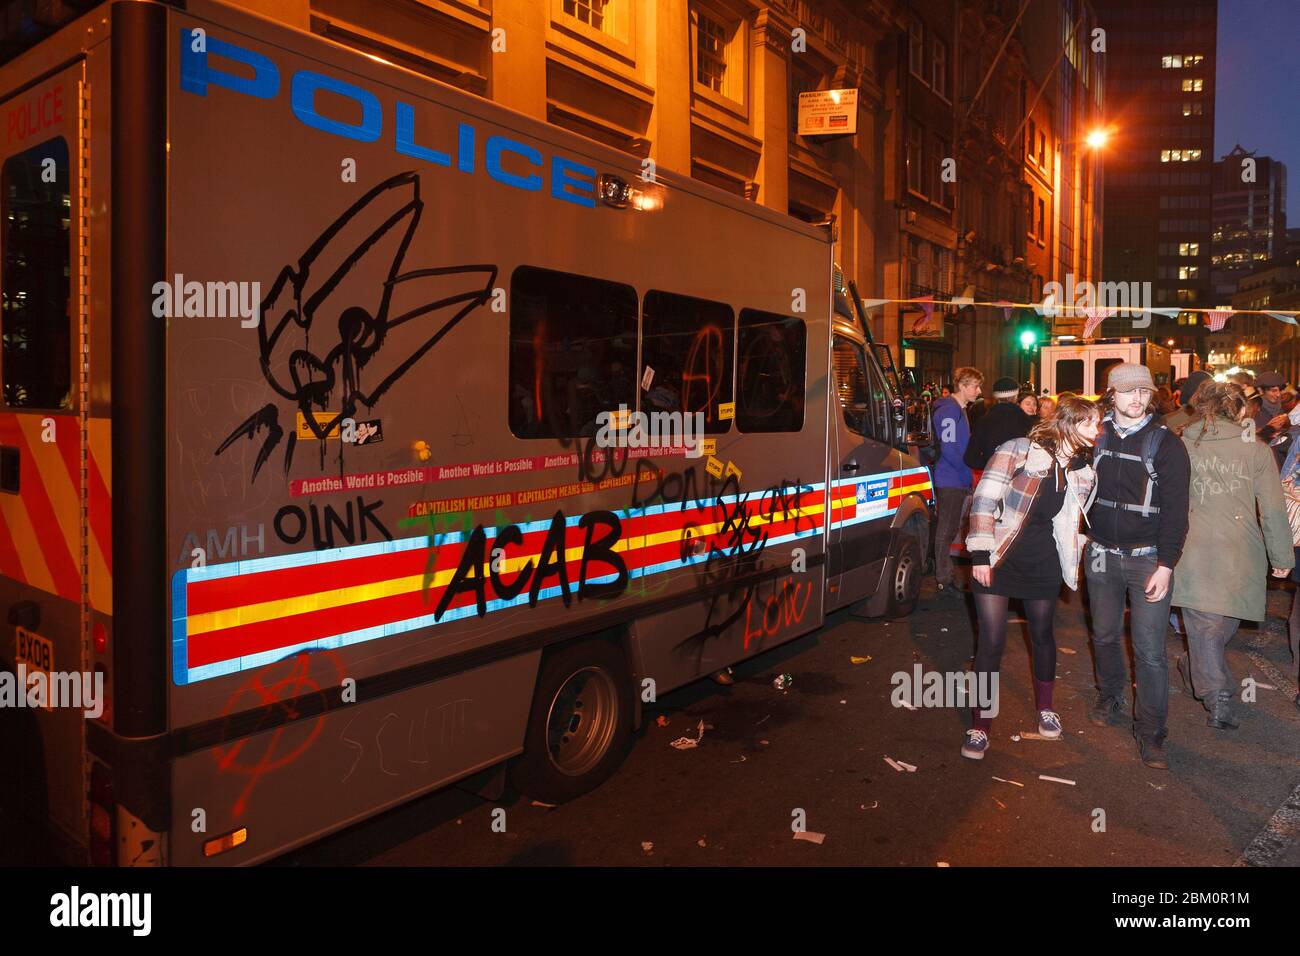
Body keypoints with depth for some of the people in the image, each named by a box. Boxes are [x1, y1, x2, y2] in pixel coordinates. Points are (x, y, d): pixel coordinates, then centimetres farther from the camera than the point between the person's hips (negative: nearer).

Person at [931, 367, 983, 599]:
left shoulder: (960, 410, 18)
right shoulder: (949, 411, -15)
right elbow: (948, 448, -22)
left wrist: (967, 472, 11)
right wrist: (968, 470, -13)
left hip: (958, 481, 10)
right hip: (950, 481, -10)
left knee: (950, 530, 15)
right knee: (946, 531, -3)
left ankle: (945, 576, 24)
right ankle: (944, 582, 3)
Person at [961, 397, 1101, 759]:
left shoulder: (1081, 473, 7)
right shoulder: (1019, 451, -12)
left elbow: (1070, 522, 18)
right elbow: (984, 500, -14)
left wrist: (1073, 564, 14)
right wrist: (981, 555, -18)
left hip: (1043, 565, 5)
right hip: (998, 562, -5)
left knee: (1043, 636, 19)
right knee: (991, 644, -4)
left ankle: (1045, 708, 42)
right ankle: (979, 727, 10)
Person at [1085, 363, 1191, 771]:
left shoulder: (1166, 444, -6)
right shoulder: (1096, 437, 4)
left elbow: (1175, 511, -8)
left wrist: (1166, 565, -13)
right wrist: (1085, 538, 9)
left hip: (1148, 557, -3)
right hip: (1102, 554, 4)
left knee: (1150, 649, -3)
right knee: (1105, 635, 16)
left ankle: (1151, 732, 8)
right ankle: (1110, 700, 37)